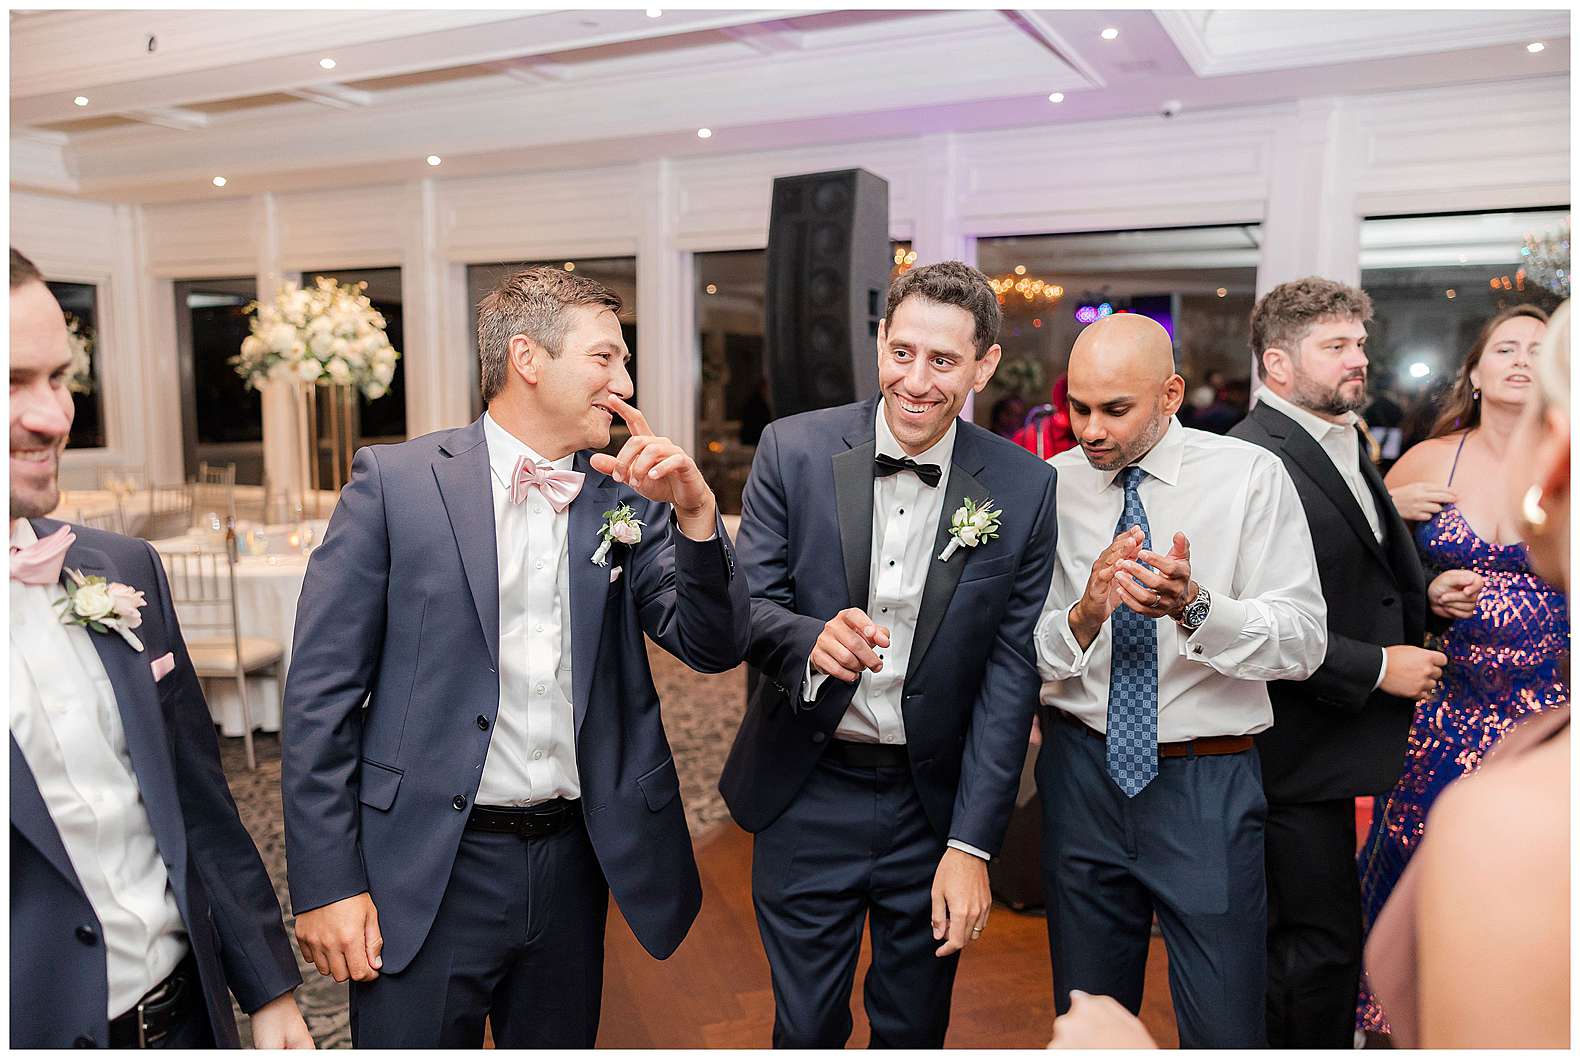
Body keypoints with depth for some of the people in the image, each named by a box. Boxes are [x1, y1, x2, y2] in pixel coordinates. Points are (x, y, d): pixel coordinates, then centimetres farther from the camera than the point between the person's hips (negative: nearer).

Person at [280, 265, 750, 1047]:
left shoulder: (627, 499, 2)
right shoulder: (395, 482, -7)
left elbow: (714, 648, -1)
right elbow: (321, 690, -7)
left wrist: (695, 510, -17)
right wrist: (327, 883, -8)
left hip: (573, 860, 4)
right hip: (429, 872, -3)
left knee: (560, 1040, 21)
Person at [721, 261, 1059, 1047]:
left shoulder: (1023, 488, -8)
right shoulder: (794, 450, -8)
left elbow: (1010, 673, -7)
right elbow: (746, 603, -6)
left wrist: (970, 846, -9)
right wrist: (810, 639, -30)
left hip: (936, 802, 1)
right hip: (807, 797, 0)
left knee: (914, 1031, 20)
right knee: (806, 1030, 15)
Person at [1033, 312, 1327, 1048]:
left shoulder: (1251, 476, -5)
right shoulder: (1052, 486, -1)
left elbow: (1303, 643, -10)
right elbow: (1021, 650, -3)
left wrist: (1193, 607, -28)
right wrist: (1084, 616, -23)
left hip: (1207, 788, -2)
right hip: (1081, 774, 2)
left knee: (1226, 1028, 6)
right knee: (1085, 1015, 18)